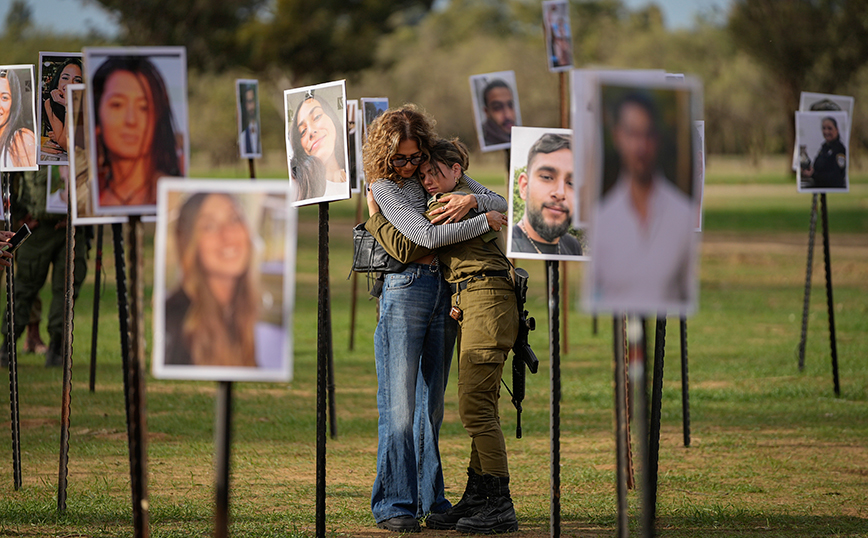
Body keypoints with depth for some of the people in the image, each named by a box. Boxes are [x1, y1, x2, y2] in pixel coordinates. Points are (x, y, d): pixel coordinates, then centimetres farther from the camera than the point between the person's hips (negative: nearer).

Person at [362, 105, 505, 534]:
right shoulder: (383, 187, -5)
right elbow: (428, 236, -16)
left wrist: (471, 200, -13)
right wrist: (490, 221, -15)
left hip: (445, 293, 5)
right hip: (405, 291, -5)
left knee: (432, 404, 8)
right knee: (399, 405, -10)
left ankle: (431, 501, 12)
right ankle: (393, 506, -10)